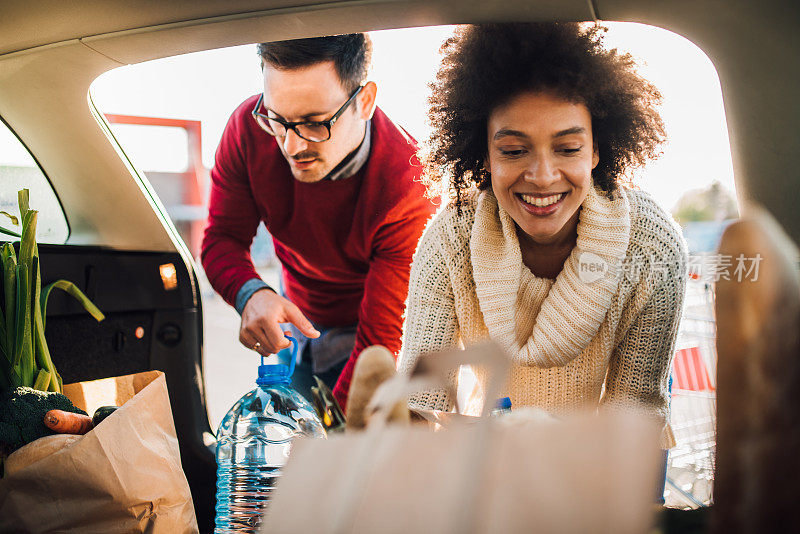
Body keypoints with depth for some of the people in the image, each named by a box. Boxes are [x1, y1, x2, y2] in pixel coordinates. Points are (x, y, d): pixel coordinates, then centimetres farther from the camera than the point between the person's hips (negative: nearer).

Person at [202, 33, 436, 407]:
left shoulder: (408, 191, -35)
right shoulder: (249, 127, -23)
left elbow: (380, 343, -32)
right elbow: (222, 237, -12)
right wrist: (250, 294, -34)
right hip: (296, 319, 4)